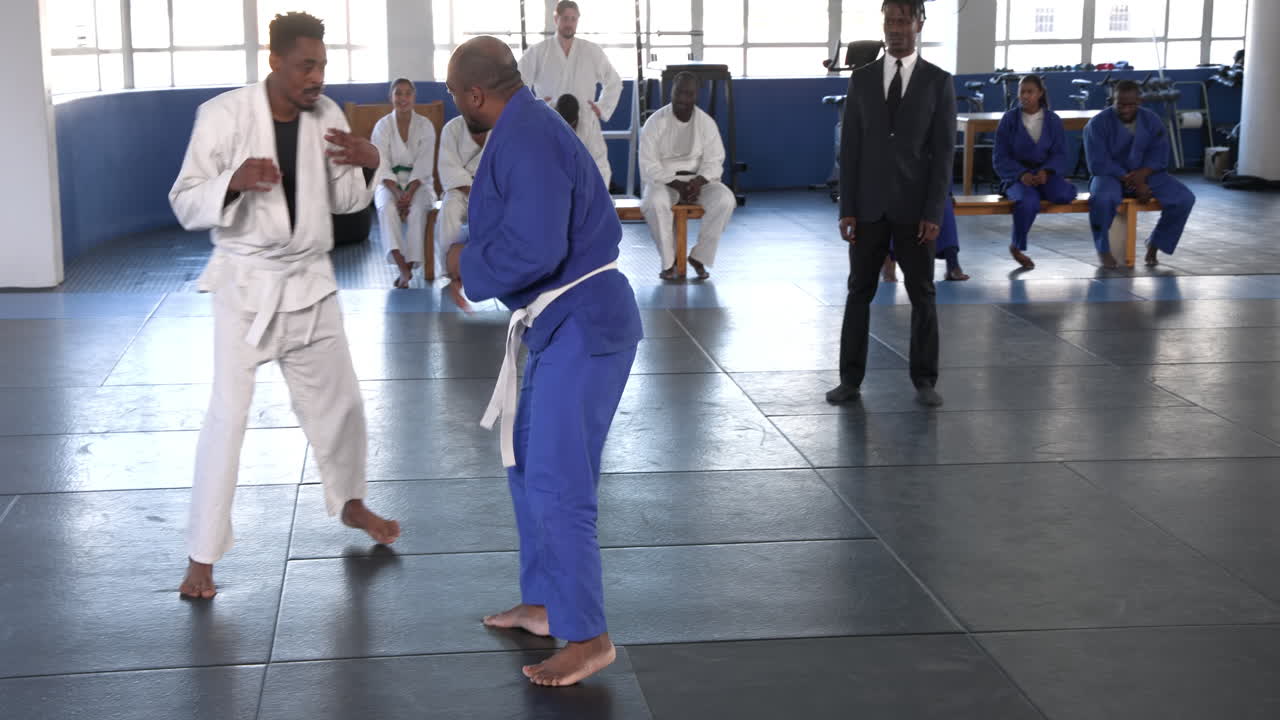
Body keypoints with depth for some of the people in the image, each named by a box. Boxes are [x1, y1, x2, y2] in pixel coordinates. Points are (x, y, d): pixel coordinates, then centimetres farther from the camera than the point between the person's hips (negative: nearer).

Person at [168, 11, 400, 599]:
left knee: (339, 402, 15)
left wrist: (369, 164, -15)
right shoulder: (224, 114, -16)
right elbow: (185, 204, -14)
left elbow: (345, 199, 6)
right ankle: (201, 556, 2)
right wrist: (233, 180, -33)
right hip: (246, 283, -5)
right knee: (228, 415, -9)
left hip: (309, 281, 5)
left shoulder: (325, 114, -2)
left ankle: (349, 501, 42)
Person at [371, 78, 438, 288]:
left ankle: (408, 266, -32)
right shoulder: (382, 126, -1)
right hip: (390, 182, 0)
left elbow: (424, 167, -8)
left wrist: (409, 193, -23)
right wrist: (397, 192, -23)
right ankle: (403, 267, -43)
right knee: (387, 208, -33)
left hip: (418, 182, 0)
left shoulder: (425, 126, -1)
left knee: (417, 209, -34)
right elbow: (382, 166, -7)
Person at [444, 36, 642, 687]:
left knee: (556, 486, -7)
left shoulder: (526, 142, -21)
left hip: (583, 329, -11)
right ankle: (543, 603, 32)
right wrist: (478, 259, 11)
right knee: (527, 460, 20)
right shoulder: (528, 129, 12)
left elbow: (531, 250, -30)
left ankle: (586, 637, 3)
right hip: (567, 321, 11)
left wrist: (467, 263, -11)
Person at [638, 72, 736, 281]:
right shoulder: (655, 122, -7)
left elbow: (714, 161, 1)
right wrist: (678, 185, -23)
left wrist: (698, 182, -21)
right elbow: (649, 165, -11)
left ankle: (699, 256, -14)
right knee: (655, 202, -38)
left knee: (725, 199, -29)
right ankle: (669, 260, -18)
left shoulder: (707, 123, 0)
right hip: (662, 179, -2)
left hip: (698, 179, 2)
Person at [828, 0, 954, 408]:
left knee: (922, 295, 4)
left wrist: (934, 213, -11)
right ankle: (851, 380, 12)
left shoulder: (939, 82, -1)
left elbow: (943, 152, -4)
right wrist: (846, 209, -3)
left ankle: (924, 381, 14)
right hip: (869, 206, 2)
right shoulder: (861, 79, 5)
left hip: (914, 207, -2)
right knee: (859, 293, 5)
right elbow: (850, 148, 4)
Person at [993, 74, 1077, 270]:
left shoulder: (1053, 120, 6)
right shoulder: (1009, 119, 1)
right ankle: (1017, 247, -13)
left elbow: (1060, 154, 2)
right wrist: (1022, 174, -19)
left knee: (1064, 195, -34)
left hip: (1045, 173, 1)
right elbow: (1000, 157, -2)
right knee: (1028, 201, -37)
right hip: (1016, 174, -1)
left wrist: (1046, 172, -19)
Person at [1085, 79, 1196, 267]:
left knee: (1184, 198, -17)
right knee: (1102, 199, -40)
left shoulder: (1152, 120, 0)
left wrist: (1142, 174, -24)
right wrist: (1132, 183, -24)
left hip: (1145, 175, 4)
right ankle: (1103, 249, -14)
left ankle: (1155, 243, 5)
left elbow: (1159, 155, -2)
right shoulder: (1098, 124, -14)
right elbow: (1099, 165, -18)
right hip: (1110, 176, -4)